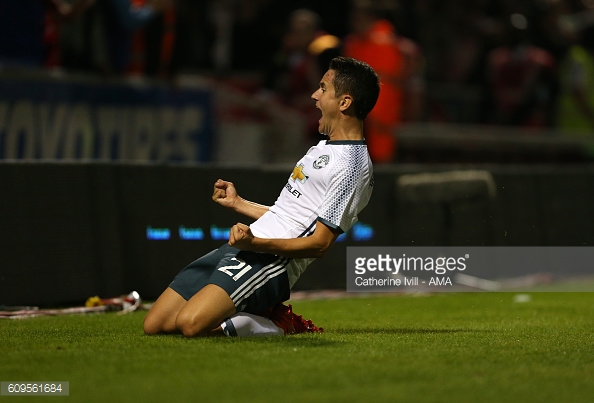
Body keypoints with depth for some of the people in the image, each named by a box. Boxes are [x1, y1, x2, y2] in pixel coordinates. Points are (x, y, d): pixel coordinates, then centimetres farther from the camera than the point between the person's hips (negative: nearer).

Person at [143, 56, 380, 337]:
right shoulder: (324, 147, 22)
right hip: (239, 248, 10)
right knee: (155, 325, 0)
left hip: (271, 261, -10)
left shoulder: (352, 167, -11)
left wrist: (254, 242, -27)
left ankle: (279, 325, -6)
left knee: (190, 322, -30)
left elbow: (319, 244, -17)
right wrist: (238, 204, 32)